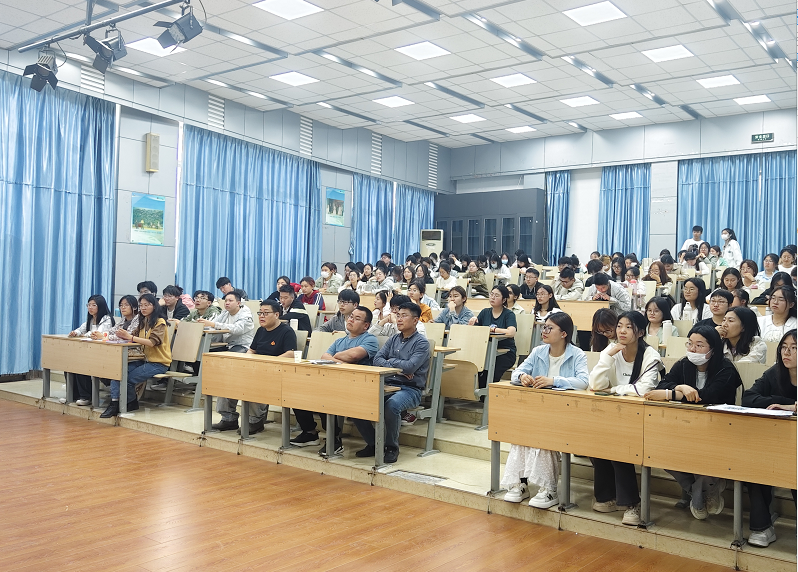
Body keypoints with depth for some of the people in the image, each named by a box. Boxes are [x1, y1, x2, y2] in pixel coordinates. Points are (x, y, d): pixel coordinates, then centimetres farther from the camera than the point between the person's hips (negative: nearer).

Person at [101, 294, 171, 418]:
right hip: (145, 360, 7)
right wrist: (124, 336, -15)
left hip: (158, 363, -7)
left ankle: (132, 403, 5)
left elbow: (152, 342, -22)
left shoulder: (160, 322, -8)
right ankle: (114, 403, -15)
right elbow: (136, 338, 7)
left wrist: (130, 337, -30)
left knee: (129, 378, -20)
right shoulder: (143, 322, 17)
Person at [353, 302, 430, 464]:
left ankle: (392, 447, -13)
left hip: (410, 389, -6)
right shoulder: (393, 339, 17)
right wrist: (399, 368, -10)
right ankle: (373, 443, 1)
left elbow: (410, 366, -16)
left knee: (391, 405, -37)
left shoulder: (421, 342, -2)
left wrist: (390, 361, 0)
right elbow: (377, 359, 5)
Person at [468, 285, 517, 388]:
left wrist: (492, 329, -13)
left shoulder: (509, 314, 0)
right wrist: (472, 321, -9)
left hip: (506, 352, -4)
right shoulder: (485, 312, 15)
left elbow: (511, 332, -19)